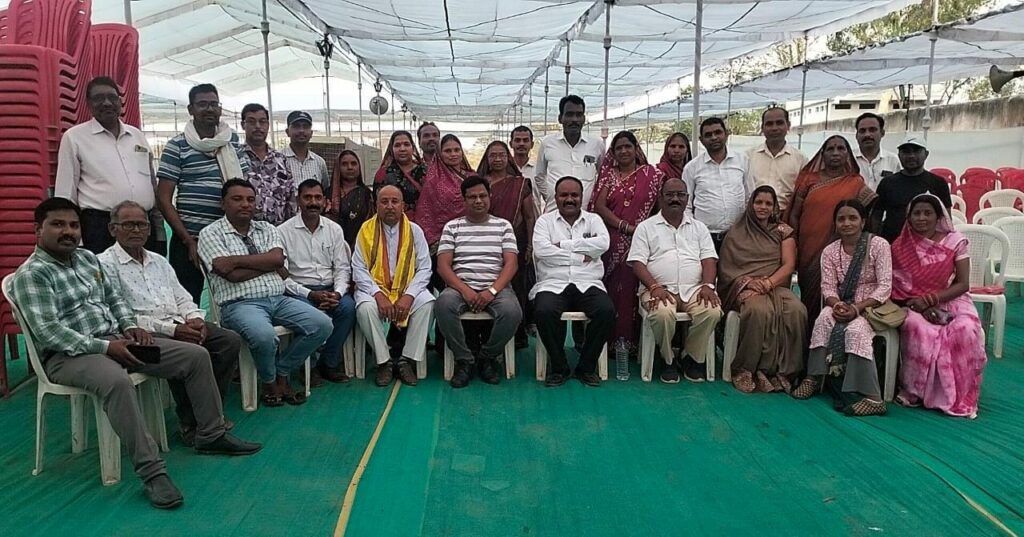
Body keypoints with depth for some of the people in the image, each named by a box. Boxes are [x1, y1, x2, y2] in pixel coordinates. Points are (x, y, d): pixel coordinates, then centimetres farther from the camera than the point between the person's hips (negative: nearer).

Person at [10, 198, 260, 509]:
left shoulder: (88, 258, 14)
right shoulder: (31, 273, -9)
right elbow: (47, 331, -18)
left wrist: (130, 327, 2)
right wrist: (103, 347, -24)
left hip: (117, 340, 8)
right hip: (70, 354, -8)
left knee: (196, 356, -2)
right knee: (117, 381, -41)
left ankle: (211, 436, 9)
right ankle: (152, 472, -37)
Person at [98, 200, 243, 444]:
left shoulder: (159, 261, 23)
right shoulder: (105, 264, -1)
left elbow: (182, 298, 21)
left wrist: (195, 318, -3)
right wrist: (171, 329, -17)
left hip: (179, 325, 7)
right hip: (143, 333, -7)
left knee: (230, 341, -15)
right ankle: (190, 422, -14)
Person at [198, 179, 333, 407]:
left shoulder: (267, 229, 17)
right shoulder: (211, 234, 3)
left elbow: (278, 259, -4)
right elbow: (233, 275, -11)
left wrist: (237, 260, -11)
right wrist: (267, 262, -1)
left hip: (279, 299, 5)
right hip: (240, 304, -5)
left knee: (322, 324, -15)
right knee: (264, 336, -36)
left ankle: (282, 373, 5)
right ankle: (269, 382, -2)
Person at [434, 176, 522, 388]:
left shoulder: (503, 225, 13)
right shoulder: (452, 227, 12)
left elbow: (511, 263, 2)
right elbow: (443, 266, 2)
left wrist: (492, 291, -14)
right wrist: (465, 290, -14)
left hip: (496, 288, 0)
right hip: (461, 286, 0)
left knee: (512, 311, -32)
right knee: (443, 305, -34)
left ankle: (489, 357, -3)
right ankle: (464, 359, -12)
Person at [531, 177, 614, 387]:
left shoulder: (593, 220, 17)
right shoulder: (545, 220, 13)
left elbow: (603, 243, -5)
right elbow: (541, 250, -6)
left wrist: (563, 245, -6)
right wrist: (580, 257, -6)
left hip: (588, 284, 1)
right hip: (553, 284, -1)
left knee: (607, 311, -28)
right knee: (544, 311, -33)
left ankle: (587, 366, -7)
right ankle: (558, 367, -10)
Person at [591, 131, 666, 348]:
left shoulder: (652, 174, 7)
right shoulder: (608, 174, 10)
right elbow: (599, 206, -2)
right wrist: (627, 227, -10)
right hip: (612, 242, 1)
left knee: (631, 289, -3)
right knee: (611, 288, 0)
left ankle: (630, 341, 6)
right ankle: (610, 340, 8)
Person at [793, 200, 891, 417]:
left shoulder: (878, 245, -5)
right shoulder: (830, 251, 6)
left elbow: (885, 286, -11)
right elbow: (828, 287, -1)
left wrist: (857, 308, -23)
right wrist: (837, 304, -24)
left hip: (870, 306, -3)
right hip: (842, 305, 3)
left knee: (855, 329, -34)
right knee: (824, 319, -30)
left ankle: (871, 396, -32)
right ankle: (815, 377, -23)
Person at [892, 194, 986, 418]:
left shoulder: (955, 242, 2)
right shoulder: (900, 246, 3)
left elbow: (963, 284, -3)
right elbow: (894, 285, 1)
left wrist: (931, 299, -16)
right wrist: (915, 303, -17)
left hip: (949, 301, 1)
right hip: (914, 305, 0)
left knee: (965, 330, -31)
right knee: (921, 330, -34)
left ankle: (959, 395, -14)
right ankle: (914, 390, -16)